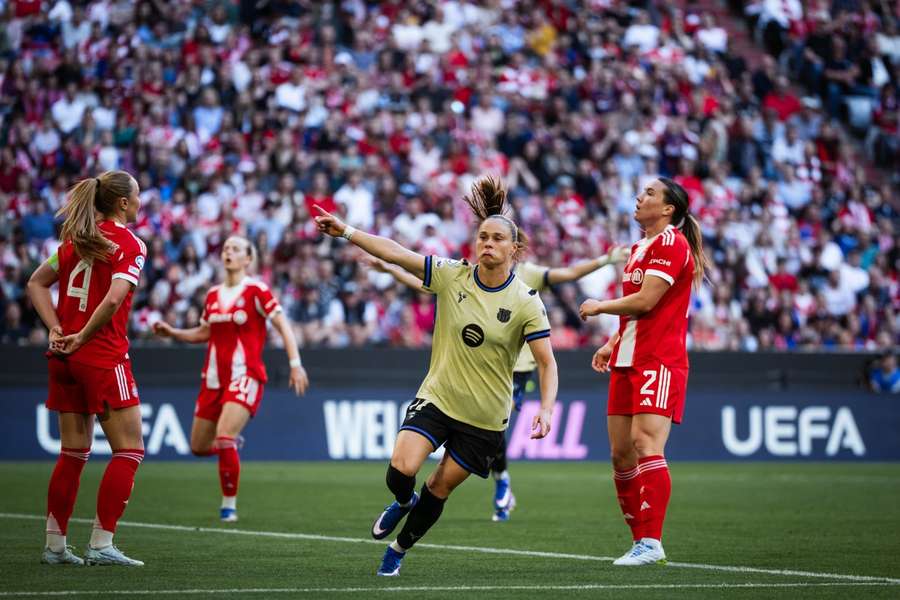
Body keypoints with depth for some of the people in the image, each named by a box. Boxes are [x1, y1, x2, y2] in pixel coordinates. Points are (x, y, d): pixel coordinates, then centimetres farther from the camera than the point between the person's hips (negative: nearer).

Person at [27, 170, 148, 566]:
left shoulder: (75, 239, 12)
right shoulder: (130, 244, -9)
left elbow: (36, 284, 13)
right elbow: (113, 299, -23)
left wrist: (57, 330, 4)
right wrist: (82, 337, -12)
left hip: (65, 357, 7)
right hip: (103, 357, -7)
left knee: (73, 452, 13)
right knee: (129, 450, 1)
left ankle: (55, 545, 13)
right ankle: (101, 544, -5)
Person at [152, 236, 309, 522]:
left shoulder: (256, 291, -6)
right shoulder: (213, 295, 11)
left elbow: (283, 326, -9)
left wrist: (295, 364, -18)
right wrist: (171, 332, 9)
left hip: (245, 375, -6)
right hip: (214, 377, 6)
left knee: (224, 437, -23)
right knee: (199, 446, 7)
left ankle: (229, 504, -9)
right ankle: (231, 444, 42)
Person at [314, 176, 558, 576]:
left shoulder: (525, 302, -11)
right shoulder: (452, 276, -5)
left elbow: (547, 363, -11)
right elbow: (396, 254, -8)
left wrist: (546, 409, -25)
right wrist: (345, 232, -16)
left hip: (485, 416, -1)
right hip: (437, 397, 1)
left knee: (439, 489, 5)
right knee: (401, 470, -18)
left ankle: (399, 548, 33)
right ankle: (404, 503, 20)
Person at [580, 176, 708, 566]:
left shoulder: (671, 243, -9)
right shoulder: (640, 248, 21)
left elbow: (645, 300, -17)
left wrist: (599, 306, -3)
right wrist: (612, 344, 21)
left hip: (659, 361, -10)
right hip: (628, 362, 10)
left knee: (645, 444, -19)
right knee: (621, 453, 6)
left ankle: (651, 543, -22)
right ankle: (641, 540, 13)